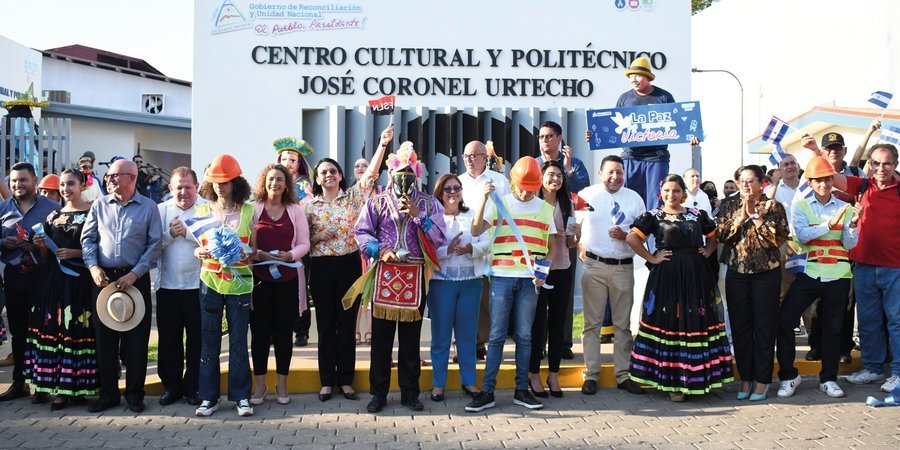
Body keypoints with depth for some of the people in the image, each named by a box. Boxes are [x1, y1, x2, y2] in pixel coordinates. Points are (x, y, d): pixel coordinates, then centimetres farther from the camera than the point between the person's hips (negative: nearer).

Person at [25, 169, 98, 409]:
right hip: (54, 279, 5)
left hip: (80, 280, -5)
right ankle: (60, 388, 7)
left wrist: (76, 253, -16)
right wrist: (42, 245, 0)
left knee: (77, 331, -4)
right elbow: (48, 251, 20)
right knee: (53, 329, 2)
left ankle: (77, 386, 4)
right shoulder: (54, 216, 15)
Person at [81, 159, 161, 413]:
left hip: (136, 279, -2)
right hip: (104, 278, 3)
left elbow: (154, 245, -4)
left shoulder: (148, 207, 0)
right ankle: (108, 393, 16)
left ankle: (134, 393, 13)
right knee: (104, 337, 5)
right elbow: (88, 238, 8)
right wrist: (93, 267, -8)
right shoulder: (100, 205, 8)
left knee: (136, 339, 2)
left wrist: (134, 274, -12)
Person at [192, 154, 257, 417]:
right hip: (210, 281, 2)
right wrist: (200, 252, -9)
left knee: (238, 341, 3)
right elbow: (196, 245, 13)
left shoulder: (248, 210, 2)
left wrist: (243, 252, -16)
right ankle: (209, 397, 14)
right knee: (209, 341, 5)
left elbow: (254, 248, 5)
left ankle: (241, 397, 13)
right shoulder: (203, 210, 7)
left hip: (239, 282, -1)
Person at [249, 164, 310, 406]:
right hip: (259, 277, -1)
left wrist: (289, 255, -13)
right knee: (260, 331, 1)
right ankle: (260, 384, 12)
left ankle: (282, 384, 16)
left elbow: (304, 244, 5)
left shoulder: (296, 210, 8)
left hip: (288, 278, 1)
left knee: (284, 331, 5)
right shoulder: (253, 209, 4)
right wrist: (260, 254, -15)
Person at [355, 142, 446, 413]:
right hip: (384, 274, 0)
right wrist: (379, 250, -12)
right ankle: (378, 393, 13)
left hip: (415, 276, 0)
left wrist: (417, 215, -10)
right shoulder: (377, 202, 8)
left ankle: (410, 393, 17)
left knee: (411, 337, 7)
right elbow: (362, 232, 4)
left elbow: (438, 238, 0)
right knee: (381, 336, 3)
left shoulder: (429, 203, 9)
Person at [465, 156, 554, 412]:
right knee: (496, 335, 0)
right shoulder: (500, 203, 5)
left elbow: (551, 246, 14)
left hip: (530, 279, 1)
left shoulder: (545, 208, 10)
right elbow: (476, 231, -4)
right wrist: (484, 199, -12)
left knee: (524, 335, 6)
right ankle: (487, 392, 3)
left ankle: (521, 390, 13)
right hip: (501, 276, -1)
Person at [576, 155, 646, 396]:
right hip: (594, 266, -2)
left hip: (624, 267, 2)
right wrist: (580, 249, -3)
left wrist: (625, 236, -9)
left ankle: (623, 375, 14)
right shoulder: (587, 194, 3)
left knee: (623, 324, 7)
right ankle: (591, 375, 6)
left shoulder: (634, 198, 8)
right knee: (592, 322, 1)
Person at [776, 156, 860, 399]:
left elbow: (849, 244, 0)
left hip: (838, 276, 1)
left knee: (832, 328, 9)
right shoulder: (800, 205, 2)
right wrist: (829, 225, -22)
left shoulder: (844, 208, 7)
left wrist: (853, 224, -18)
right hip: (809, 273, -1)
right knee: (785, 321, -8)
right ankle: (788, 376, 7)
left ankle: (828, 379, 24)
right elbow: (801, 235, -13)